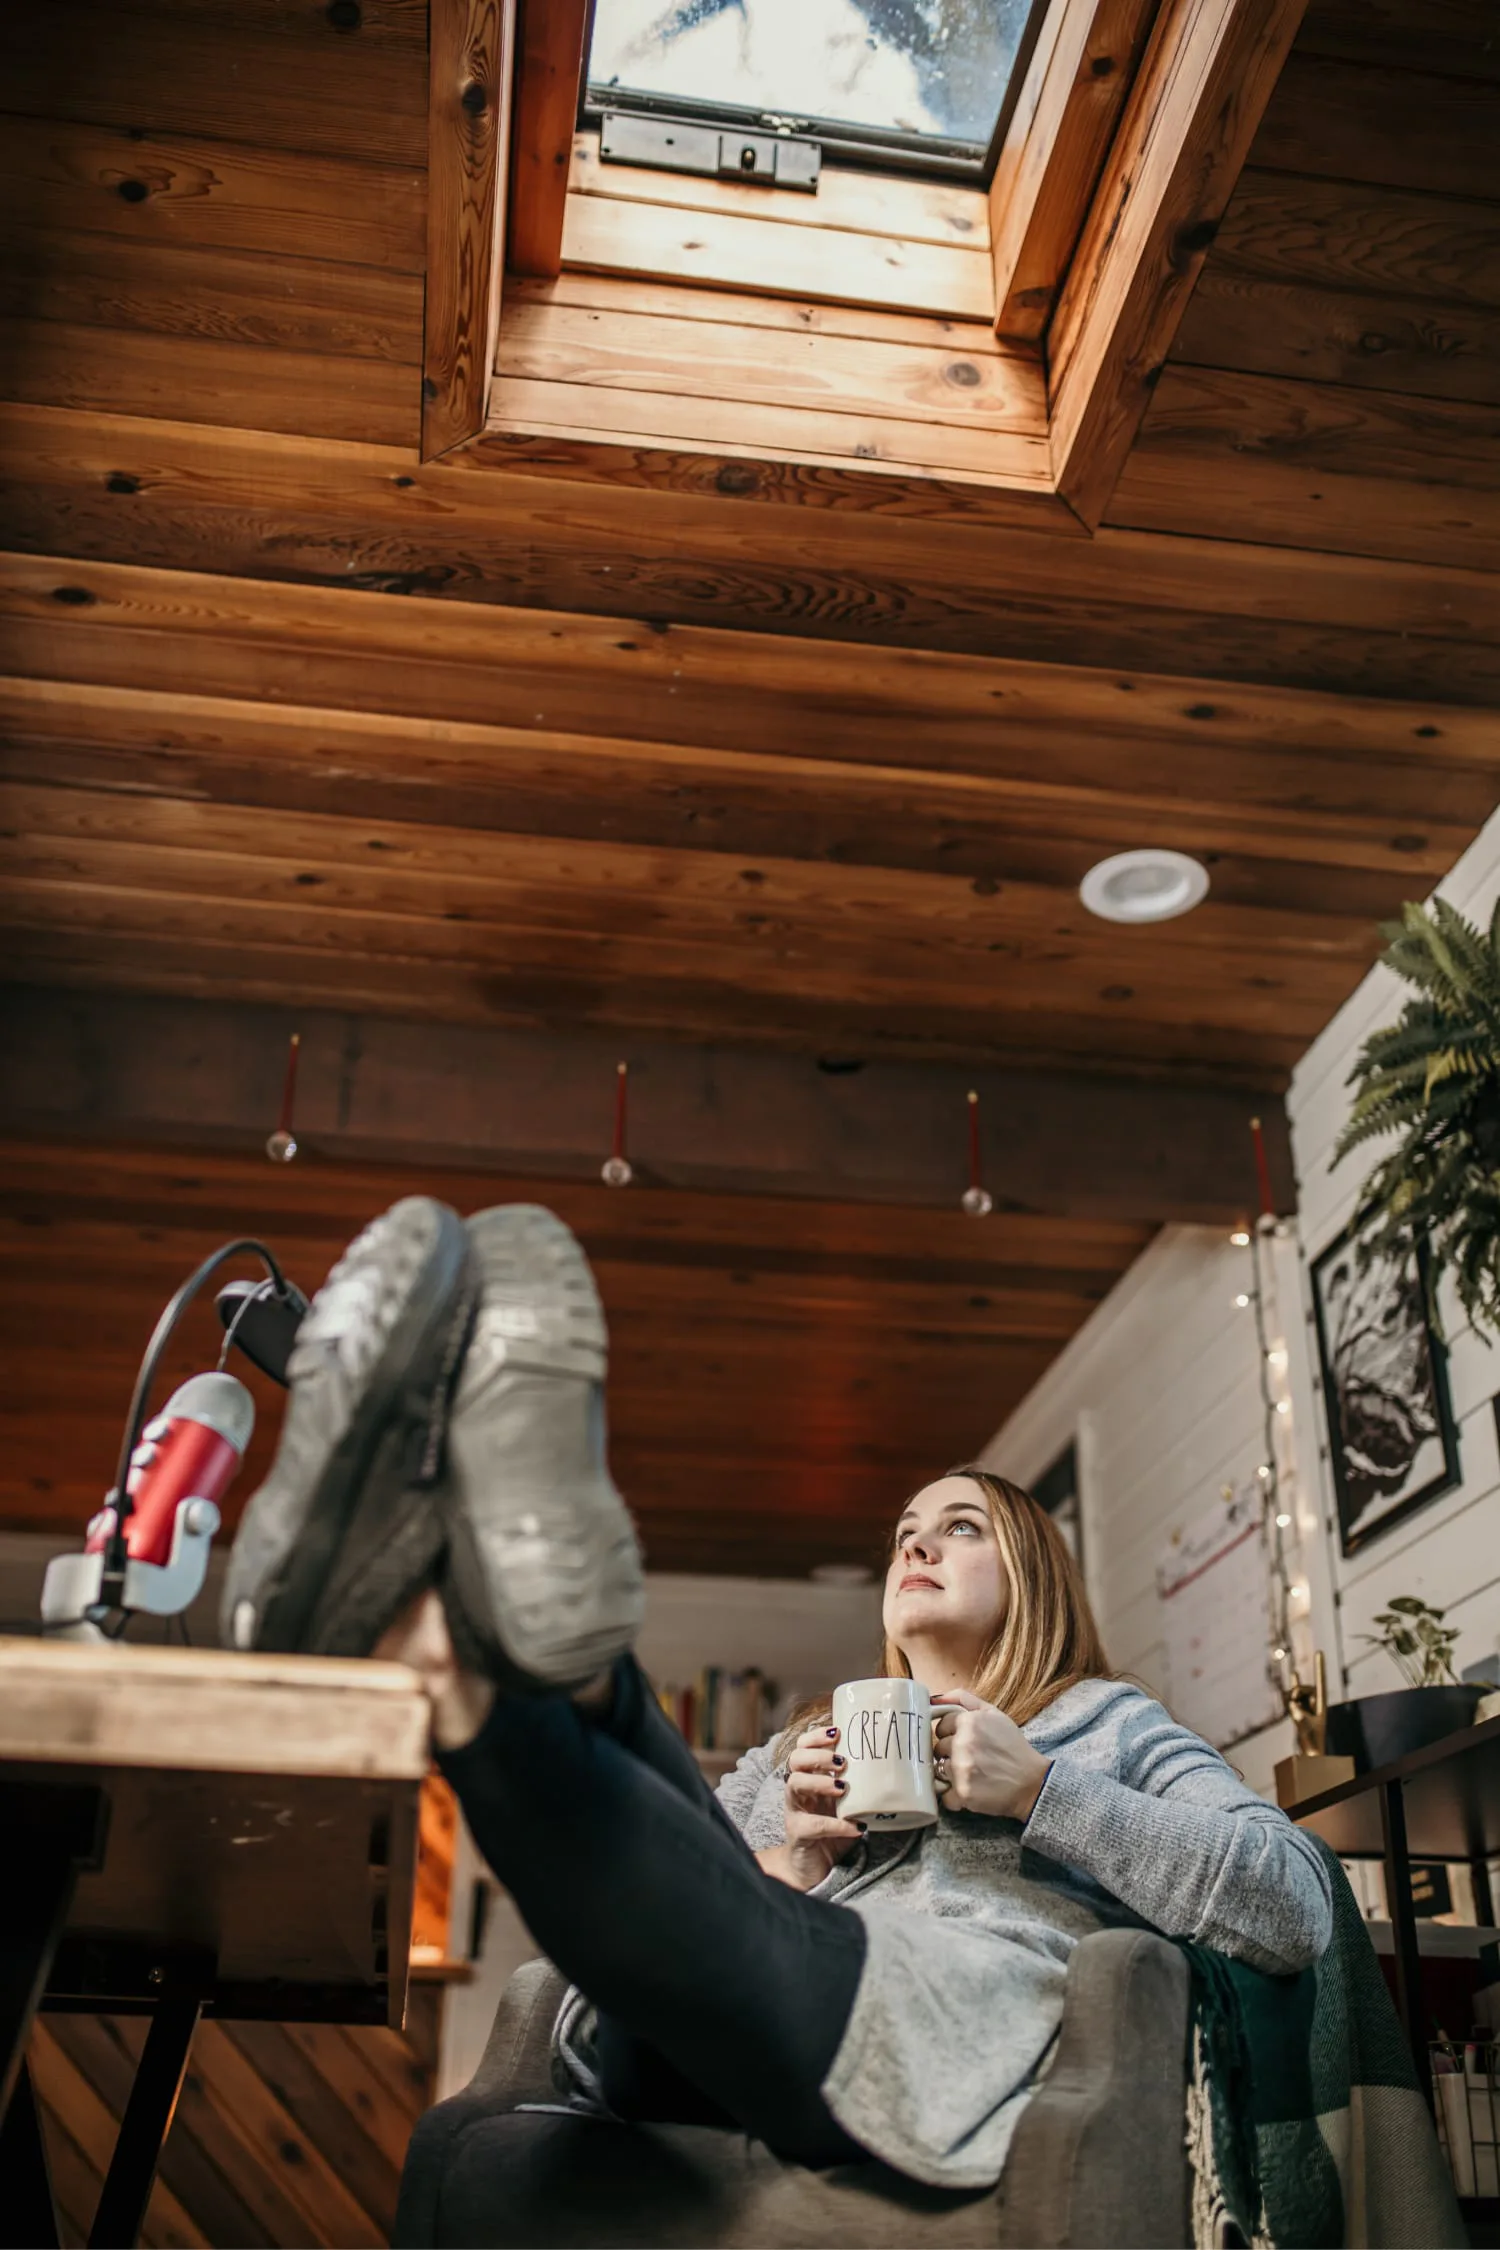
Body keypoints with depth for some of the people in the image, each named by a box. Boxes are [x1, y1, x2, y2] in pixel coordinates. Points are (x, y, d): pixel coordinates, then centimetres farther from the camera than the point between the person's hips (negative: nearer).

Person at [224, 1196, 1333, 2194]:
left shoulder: (1109, 1723, 29)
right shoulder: (801, 1751, 39)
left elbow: (1296, 1907, 11)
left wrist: (1037, 1792, 4)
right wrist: (786, 1858, 8)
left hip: (964, 2020, -4)